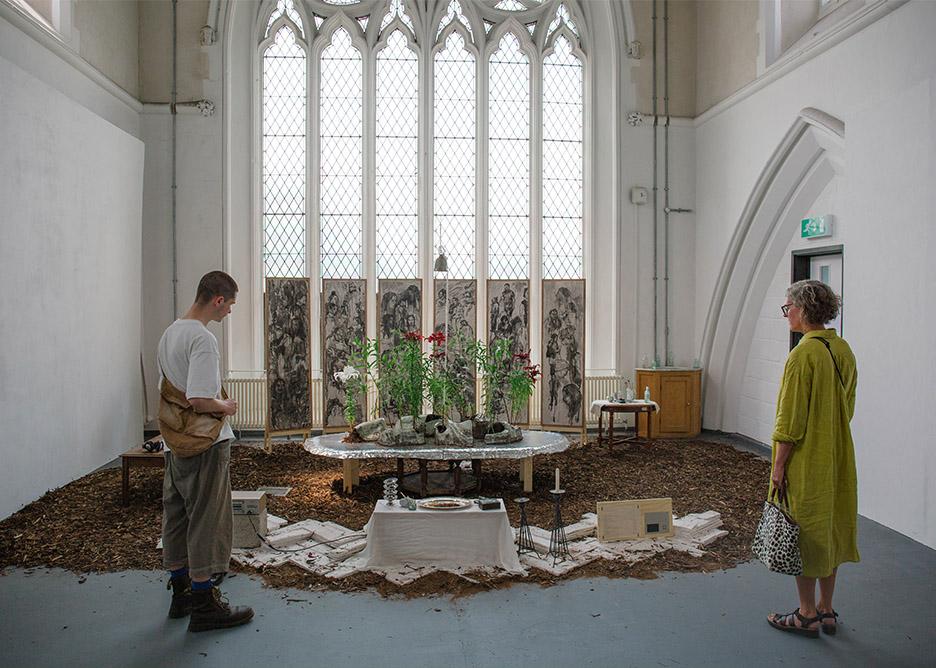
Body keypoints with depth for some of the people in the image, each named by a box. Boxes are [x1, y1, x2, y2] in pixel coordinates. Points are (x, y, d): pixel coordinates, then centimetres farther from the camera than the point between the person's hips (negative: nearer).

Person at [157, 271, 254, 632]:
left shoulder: (169, 333, 10)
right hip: (206, 444, -9)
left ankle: (181, 592, 29)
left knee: (177, 517, 16)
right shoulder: (203, 339, -20)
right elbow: (200, 401, -26)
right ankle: (204, 605, 9)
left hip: (175, 443, 9)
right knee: (207, 521, 0)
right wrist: (226, 406, -7)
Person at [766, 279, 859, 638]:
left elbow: (791, 420, -20)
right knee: (830, 528, 16)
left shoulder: (803, 354, -20)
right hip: (838, 458, 8)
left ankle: (807, 615, 16)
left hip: (806, 461, -8)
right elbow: (847, 407, 14)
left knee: (803, 532, 4)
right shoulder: (843, 350, 6)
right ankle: (825, 609, 28)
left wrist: (779, 465, -13)